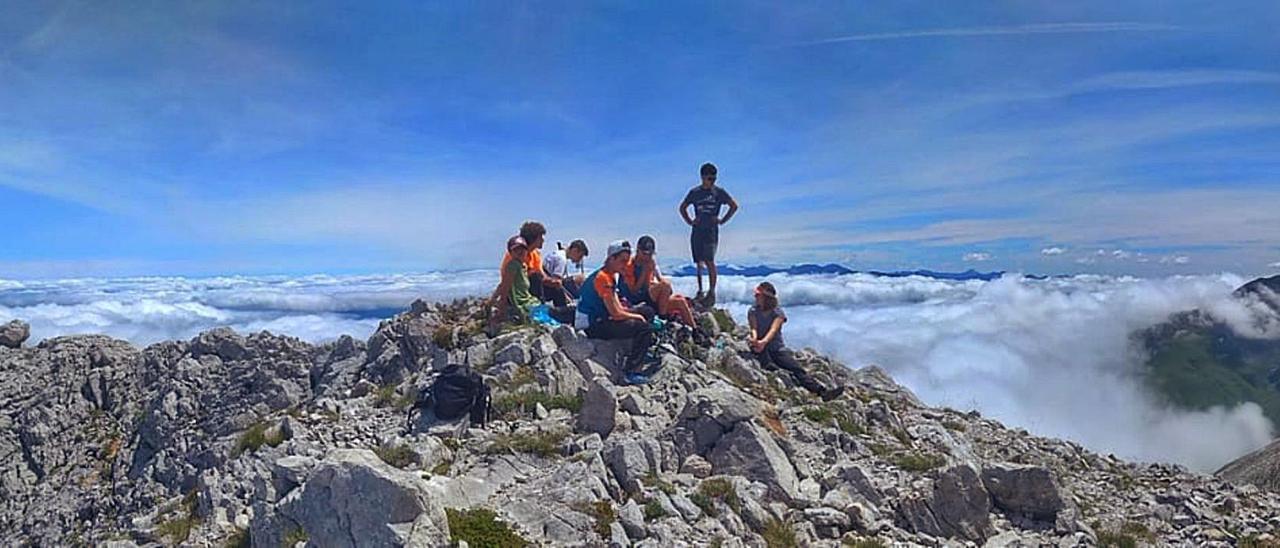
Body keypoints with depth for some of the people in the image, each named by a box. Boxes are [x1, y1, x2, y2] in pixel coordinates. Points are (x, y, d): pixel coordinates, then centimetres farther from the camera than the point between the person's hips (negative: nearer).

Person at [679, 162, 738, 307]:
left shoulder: (719, 191, 2)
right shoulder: (694, 192, 9)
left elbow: (734, 205, 6)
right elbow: (682, 208, 21)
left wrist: (722, 220, 1)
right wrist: (689, 221, 10)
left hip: (711, 231, -3)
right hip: (697, 231, 3)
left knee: (709, 261, -12)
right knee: (699, 263, 6)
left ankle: (711, 292, -8)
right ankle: (700, 292, 15)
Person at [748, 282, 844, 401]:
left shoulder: (778, 313, 4)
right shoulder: (752, 312, 10)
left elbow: (773, 330, -15)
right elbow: (753, 328, -8)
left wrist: (764, 342, -36)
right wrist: (754, 339, -32)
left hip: (778, 349, 0)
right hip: (762, 351, 0)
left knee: (797, 369, -17)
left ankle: (822, 391, -26)